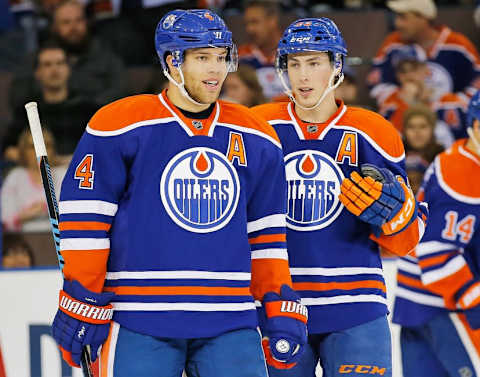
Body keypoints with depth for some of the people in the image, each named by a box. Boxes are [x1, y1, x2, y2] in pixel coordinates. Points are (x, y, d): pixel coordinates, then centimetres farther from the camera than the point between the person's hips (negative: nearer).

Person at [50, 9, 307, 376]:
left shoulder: (256, 137, 12)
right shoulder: (119, 126, -3)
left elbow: (266, 233, 17)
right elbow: (84, 220, -3)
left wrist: (282, 309, 10)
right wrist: (82, 304, -6)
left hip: (231, 323, 4)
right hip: (139, 324, -4)